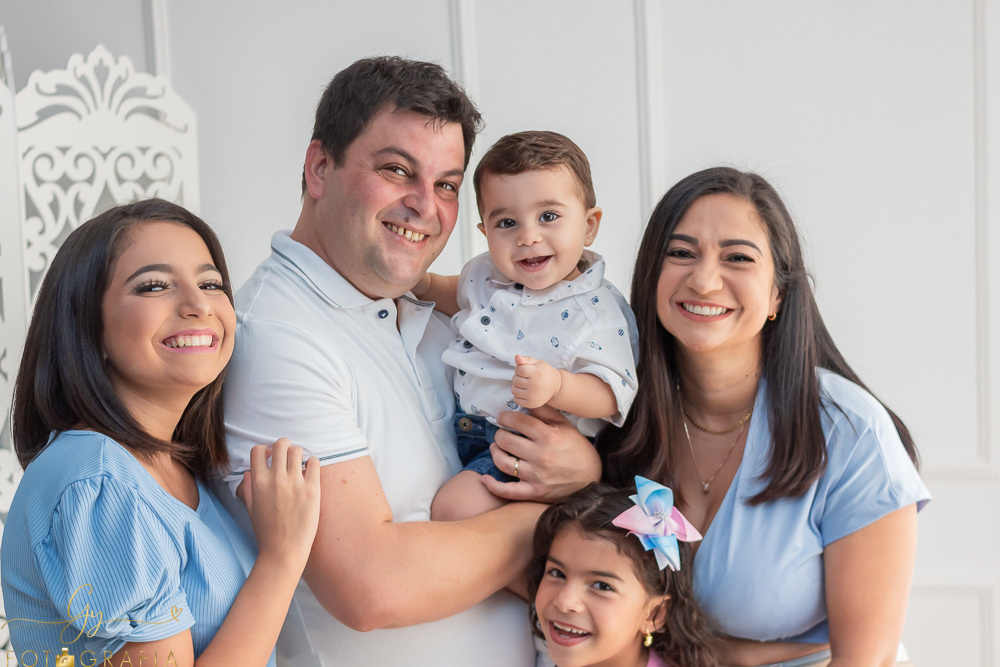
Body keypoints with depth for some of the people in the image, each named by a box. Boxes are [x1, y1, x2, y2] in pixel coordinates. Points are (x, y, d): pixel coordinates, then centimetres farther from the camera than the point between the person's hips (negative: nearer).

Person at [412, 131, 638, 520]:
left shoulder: (596, 310, -16)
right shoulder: (486, 274, 4)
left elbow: (613, 392, -21)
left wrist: (556, 385, -38)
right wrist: (424, 284, 10)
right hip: (459, 427, 7)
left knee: (457, 505, -24)